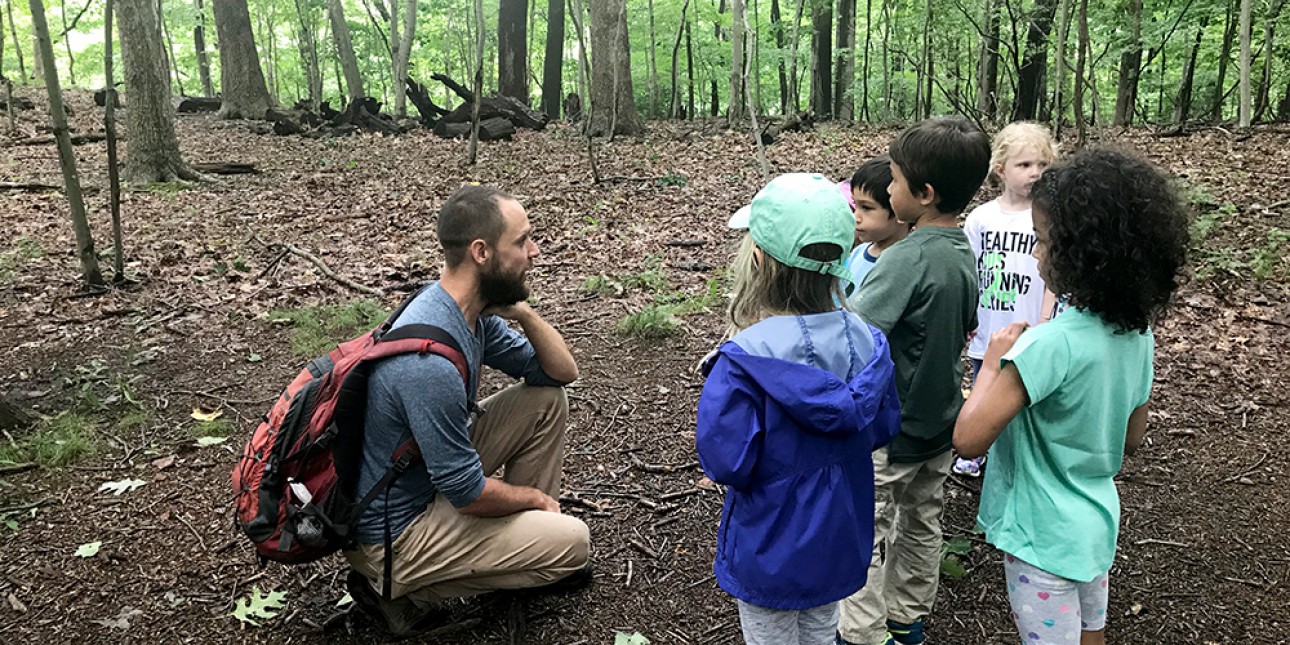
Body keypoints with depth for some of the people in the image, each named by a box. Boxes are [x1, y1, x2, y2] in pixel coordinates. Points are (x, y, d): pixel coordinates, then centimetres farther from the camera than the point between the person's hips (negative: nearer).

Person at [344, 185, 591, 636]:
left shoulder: (475, 312, -5)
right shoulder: (431, 361, -34)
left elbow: (562, 373, 4)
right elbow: (469, 495, -26)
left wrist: (524, 314, -14)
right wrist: (534, 497, -6)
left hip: (434, 471, 9)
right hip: (397, 530, -9)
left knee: (547, 399, 5)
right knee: (572, 543, -8)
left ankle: (529, 538, 17)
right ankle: (401, 589, 0)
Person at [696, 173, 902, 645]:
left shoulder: (745, 359, -30)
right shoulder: (863, 340, -12)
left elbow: (726, 463, -25)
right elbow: (884, 427, 1)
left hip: (770, 549, -5)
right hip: (841, 540, 5)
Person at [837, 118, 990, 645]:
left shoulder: (908, 258, -27)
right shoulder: (963, 251, 0)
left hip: (887, 431, -8)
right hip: (939, 422, 8)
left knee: (866, 537, 8)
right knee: (921, 525, 22)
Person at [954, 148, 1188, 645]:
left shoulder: (1052, 343, -29)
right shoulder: (1138, 332, -3)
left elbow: (969, 437, -29)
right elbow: (1130, 440, 9)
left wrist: (993, 362, -17)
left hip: (1044, 538, -8)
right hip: (1097, 525, 8)